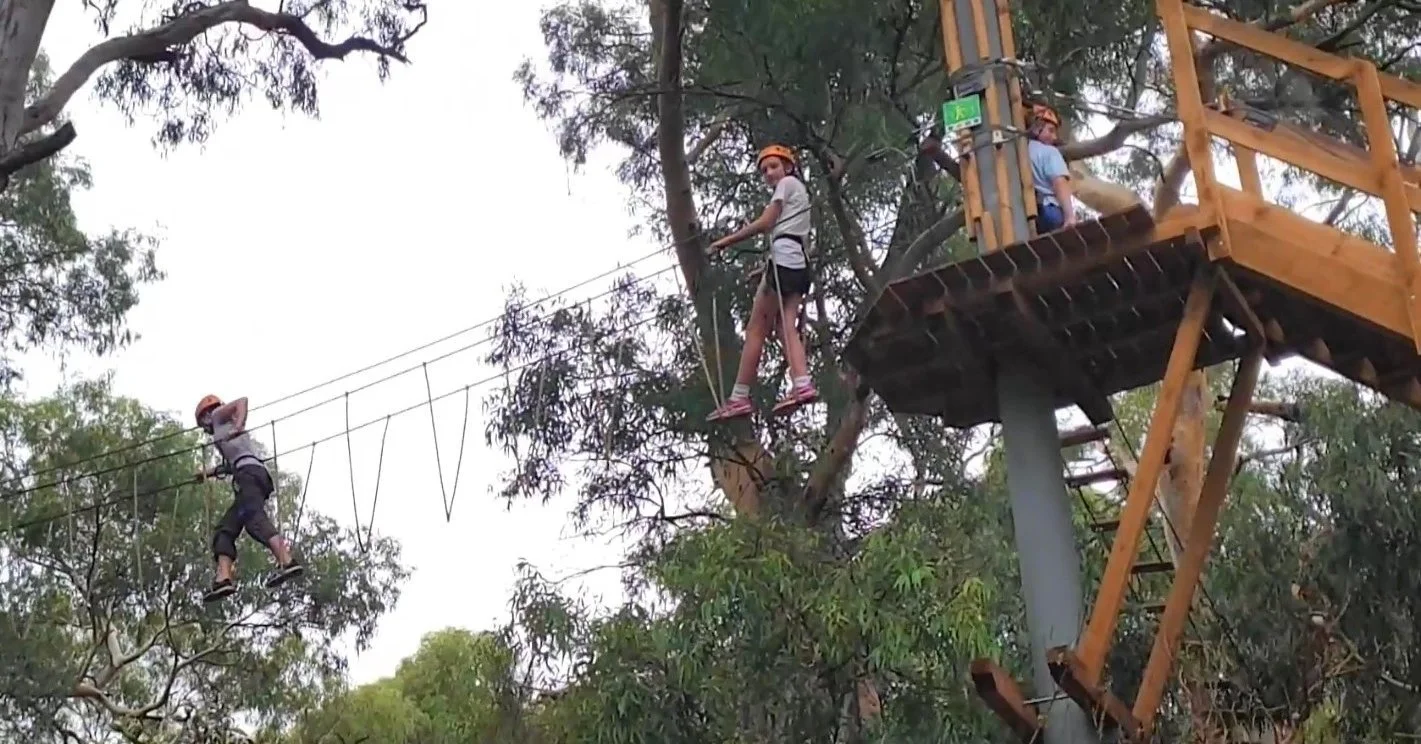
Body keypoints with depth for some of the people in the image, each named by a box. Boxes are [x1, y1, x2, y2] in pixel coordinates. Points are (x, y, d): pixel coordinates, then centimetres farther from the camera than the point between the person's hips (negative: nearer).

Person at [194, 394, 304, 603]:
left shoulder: (218, 415, 16)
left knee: (254, 518, -28)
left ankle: (287, 562, -47)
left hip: (249, 471, -9)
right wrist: (210, 472, 65)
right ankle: (223, 578, -9)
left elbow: (242, 401, -4)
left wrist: (238, 426, -20)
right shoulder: (224, 430, 39)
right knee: (225, 529, 6)